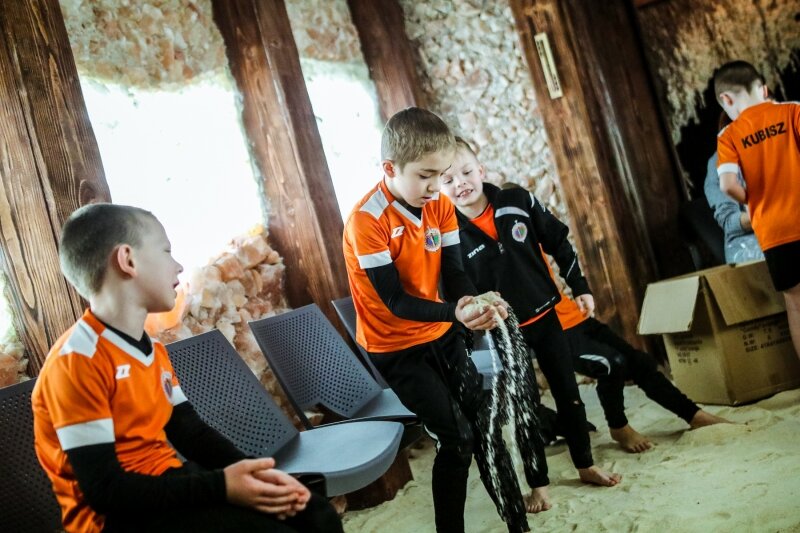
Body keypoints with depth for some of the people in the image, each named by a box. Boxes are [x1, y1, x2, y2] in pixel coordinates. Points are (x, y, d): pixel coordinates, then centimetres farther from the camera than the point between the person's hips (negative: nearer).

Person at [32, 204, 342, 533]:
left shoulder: (153, 351, 11)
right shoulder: (77, 361, -18)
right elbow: (104, 489, -21)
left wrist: (254, 474, -6)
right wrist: (221, 487, -25)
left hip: (170, 483, 8)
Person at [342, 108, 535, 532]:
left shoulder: (440, 207, -6)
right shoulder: (367, 220, -26)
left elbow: (454, 274, -8)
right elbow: (395, 301, -27)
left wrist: (479, 303, -31)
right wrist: (457, 314, -41)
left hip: (441, 334, 6)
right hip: (396, 348, -6)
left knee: (484, 423, 9)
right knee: (456, 439, -6)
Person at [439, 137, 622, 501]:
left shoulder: (518, 202, -8)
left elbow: (559, 244, 2)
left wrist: (580, 288, 3)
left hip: (545, 316, 2)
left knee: (568, 393, 14)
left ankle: (586, 465, 33)